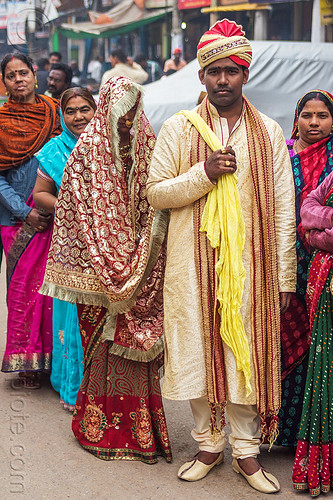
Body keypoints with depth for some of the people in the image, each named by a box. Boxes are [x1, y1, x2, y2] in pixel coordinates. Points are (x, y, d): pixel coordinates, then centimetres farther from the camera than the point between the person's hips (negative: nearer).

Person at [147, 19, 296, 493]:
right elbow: (155, 191, 2)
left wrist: (284, 277, 0)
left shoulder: (268, 131, 5)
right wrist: (204, 173, -14)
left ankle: (245, 449, 18)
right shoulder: (178, 128, 4)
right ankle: (208, 444, 23)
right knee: (198, 351, 5)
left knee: (247, 352, 4)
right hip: (193, 263, 0)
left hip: (250, 264, 0)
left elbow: (283, 207, 4)